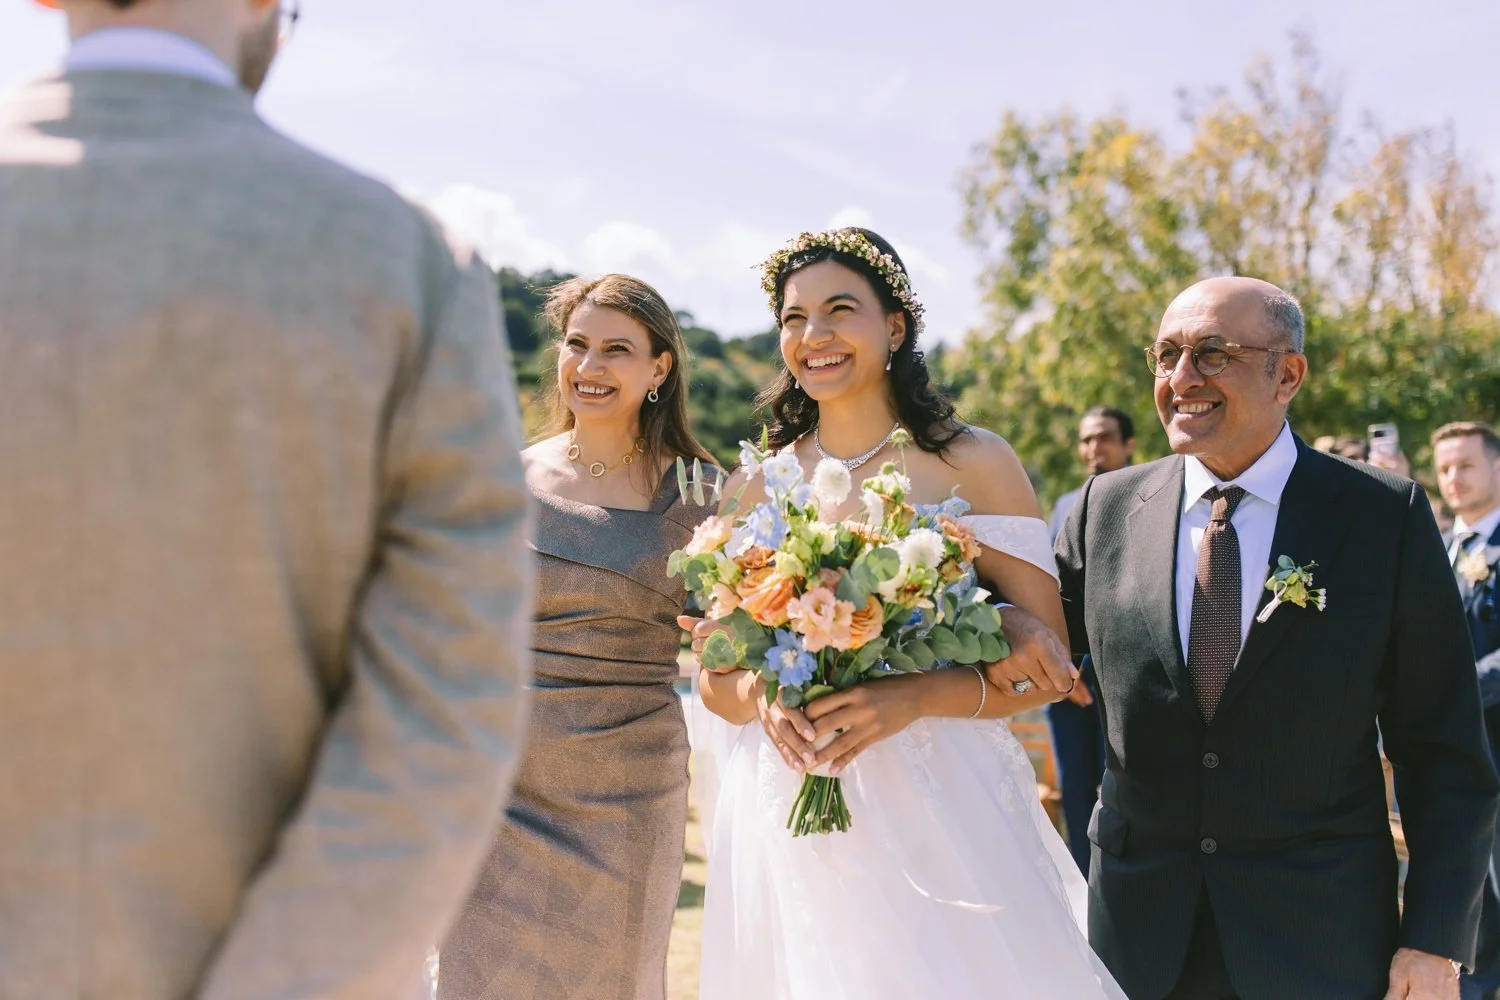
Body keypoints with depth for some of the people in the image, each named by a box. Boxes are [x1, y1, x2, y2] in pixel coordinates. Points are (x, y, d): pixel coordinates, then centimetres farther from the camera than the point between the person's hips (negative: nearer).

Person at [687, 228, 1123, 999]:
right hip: (786, 826, 3)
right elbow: (714, 676, 12)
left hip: (940, 812, -2)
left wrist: (915, 698, -19)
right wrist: (762, 697, -11)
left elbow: (1048, 665, -4)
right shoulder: (752, 488, 8)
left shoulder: (973, 464, -1)